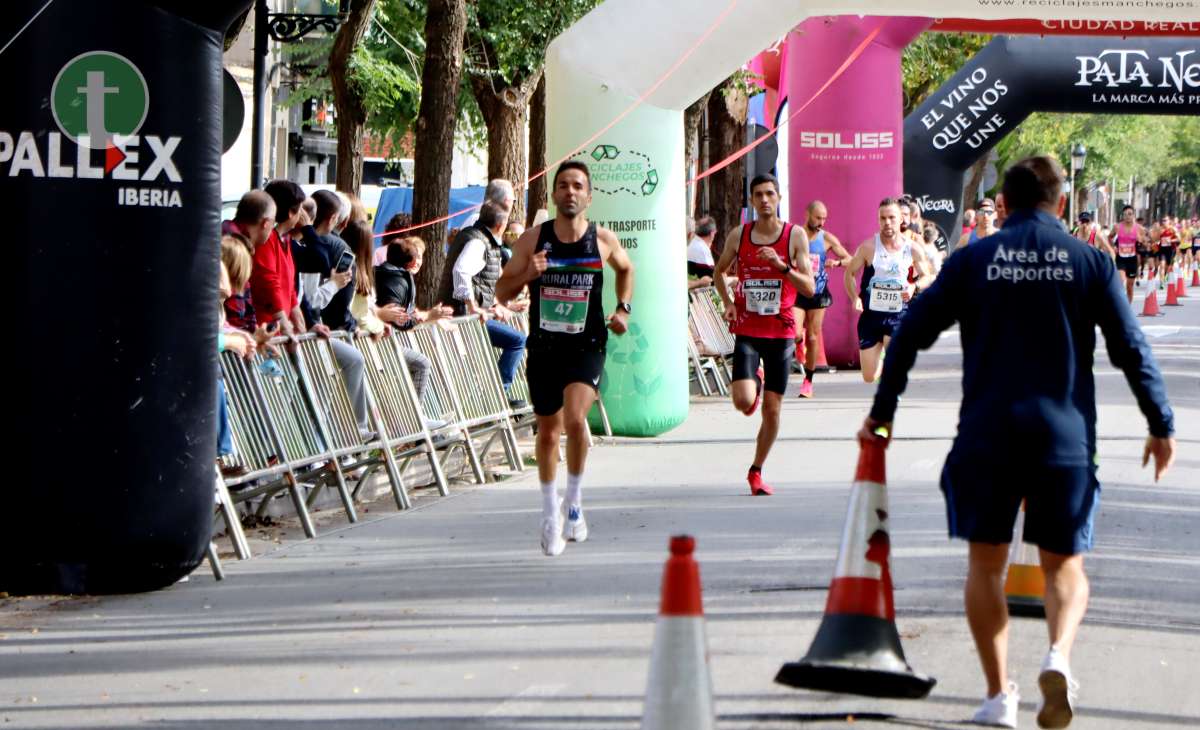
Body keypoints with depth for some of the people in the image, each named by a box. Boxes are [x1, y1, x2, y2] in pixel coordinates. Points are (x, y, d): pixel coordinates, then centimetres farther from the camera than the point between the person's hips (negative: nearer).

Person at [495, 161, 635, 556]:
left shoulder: (603, 240, -1)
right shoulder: (532, 239, -2)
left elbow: (626, 269, 22)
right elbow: (501, 292, 2)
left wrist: (623, 309, 7)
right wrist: (526, 275, -18)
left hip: (586, 348, -2)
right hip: (543, 348, 2)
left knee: (575, 419, -24)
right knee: (547, 432, 11)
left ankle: (574, 501, -2)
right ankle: (550, 514, 31)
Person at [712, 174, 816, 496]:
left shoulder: (795, 235, -3)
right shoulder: (738, 236, 2)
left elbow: (810, 288, -7)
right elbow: (720, 271, 19)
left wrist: (783, 266, -22)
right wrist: (728, 302, 4)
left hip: (781, 332, 0)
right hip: (747, 330, 0)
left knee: (772, 409, 2)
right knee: (743, 402, -17)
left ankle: (756, 472, 20)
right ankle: (754, 381, 21)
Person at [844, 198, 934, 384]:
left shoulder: (913, 250, -2)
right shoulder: (868, 247, -6)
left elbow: (927, 277, 11)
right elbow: (849, 273, 4)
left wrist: (914, 286, -12)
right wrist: (854, 297, -13)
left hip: (899, 315, 0)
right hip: (871, 314, 0)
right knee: (869, 377, 4)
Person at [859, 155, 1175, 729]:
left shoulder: (972, 260, 3)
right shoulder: (1090, 261, 3)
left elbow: (911, 333, 3)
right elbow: (1131, 348, 3)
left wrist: (882, 412, 12)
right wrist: (1161, 425, 12)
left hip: (986, 434, 0)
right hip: (1065, 434, 0)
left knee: (985, 563, 11)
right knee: (1064, 564, 10)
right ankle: (1059, 656, -18)